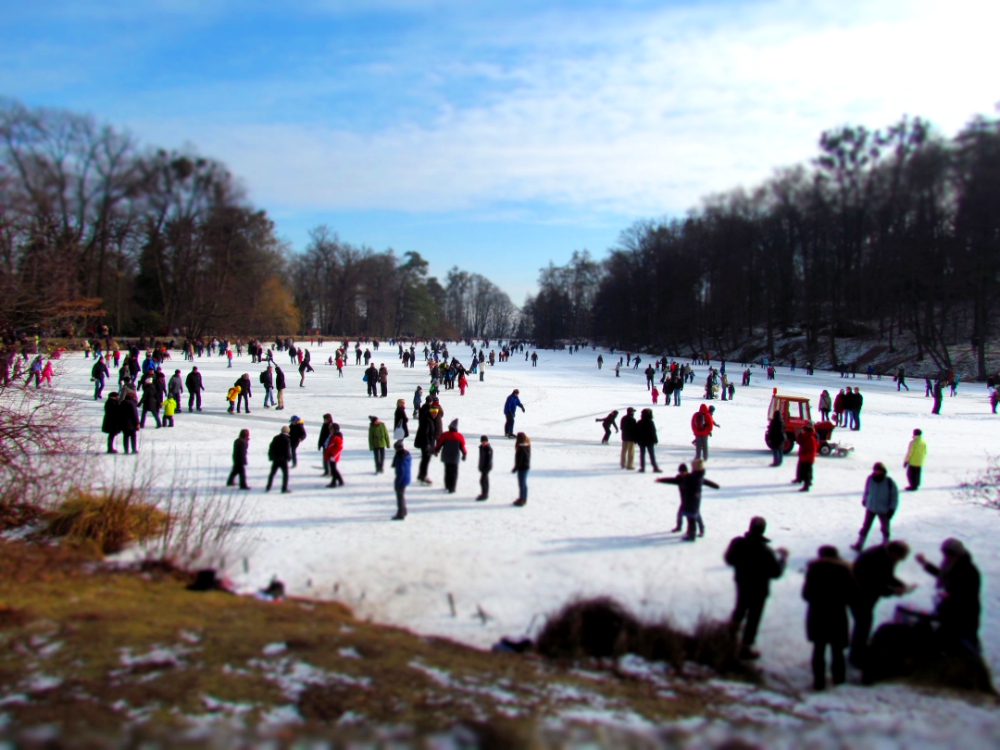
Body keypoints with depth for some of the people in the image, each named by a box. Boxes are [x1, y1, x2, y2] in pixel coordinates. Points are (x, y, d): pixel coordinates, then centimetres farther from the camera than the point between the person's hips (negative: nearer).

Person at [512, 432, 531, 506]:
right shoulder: (527, 445, 4)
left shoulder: (521, 448, -24)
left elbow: (519, 460, -22)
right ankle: (523, 499, 29)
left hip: (522, 468, -9)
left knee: (521, 484, 0)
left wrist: (515, 469, -13)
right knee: (524, 483, 18)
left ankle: (521, 500, 8)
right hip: (527, 466, 9)